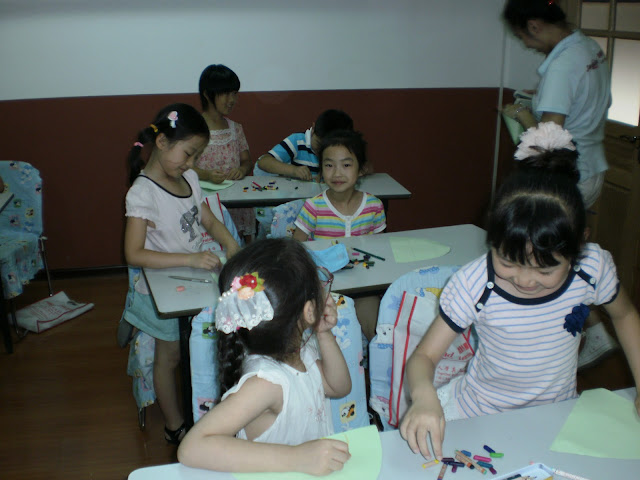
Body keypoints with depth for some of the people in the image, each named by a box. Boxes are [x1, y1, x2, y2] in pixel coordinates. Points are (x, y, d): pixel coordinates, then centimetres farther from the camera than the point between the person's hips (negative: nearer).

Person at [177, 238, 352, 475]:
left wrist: (324, 335, -3)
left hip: (318, 470, 5)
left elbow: (339, 387, 13)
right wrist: (296, 457, -34)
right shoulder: (267, 382, -26)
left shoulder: (300, 350, -4)